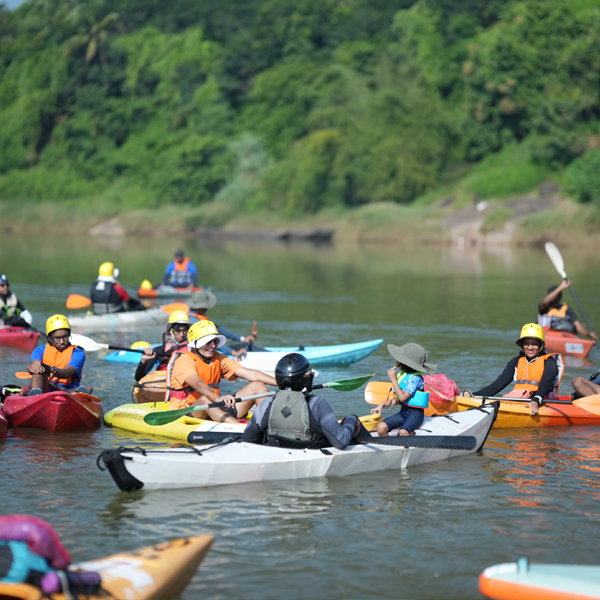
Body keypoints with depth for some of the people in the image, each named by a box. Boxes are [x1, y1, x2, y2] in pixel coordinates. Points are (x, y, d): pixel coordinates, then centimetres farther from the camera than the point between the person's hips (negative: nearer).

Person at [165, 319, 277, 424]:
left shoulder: (219, 359, 10)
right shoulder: (184, 360, -11)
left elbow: (252, 375, 0)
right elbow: (198, 384, -32)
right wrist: (217, 398, -52)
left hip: (217, 409, 7)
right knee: (205, 399, -41)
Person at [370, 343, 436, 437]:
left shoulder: (415, 378, -14)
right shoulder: (402, 375, 12)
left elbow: (402, 397, -22)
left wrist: (393, 379, -16)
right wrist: (382, 405, 6)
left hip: (415, 414, -8)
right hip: (403, 411, 8)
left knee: (402, 432, -36)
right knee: (381, 427, -17)